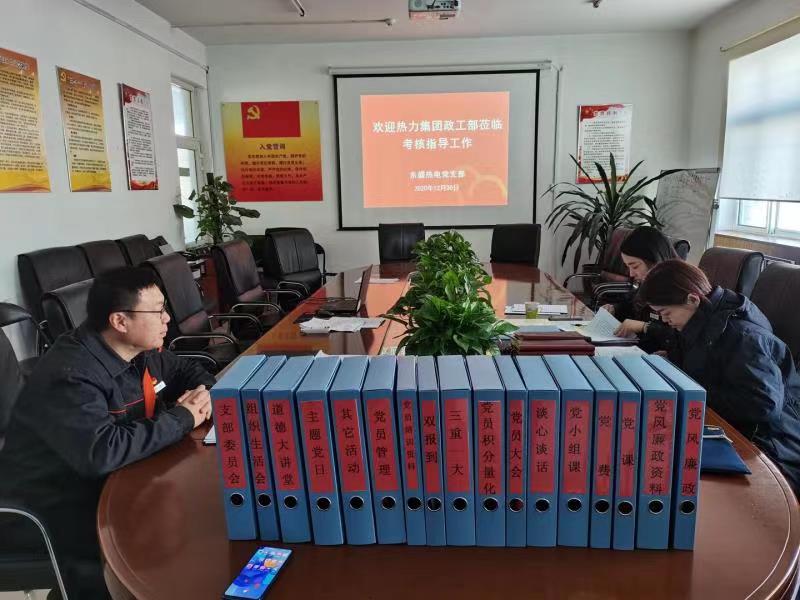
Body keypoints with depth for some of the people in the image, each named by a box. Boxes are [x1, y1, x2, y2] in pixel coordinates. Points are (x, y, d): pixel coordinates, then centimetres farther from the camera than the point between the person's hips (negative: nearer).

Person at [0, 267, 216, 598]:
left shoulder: (137, 351, -2)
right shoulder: (71, 375, -28)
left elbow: (186, 369, 14)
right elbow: (100, 453, -40)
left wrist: (202, 394, -10)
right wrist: (180, 419, -28)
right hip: (54, 512, -8)